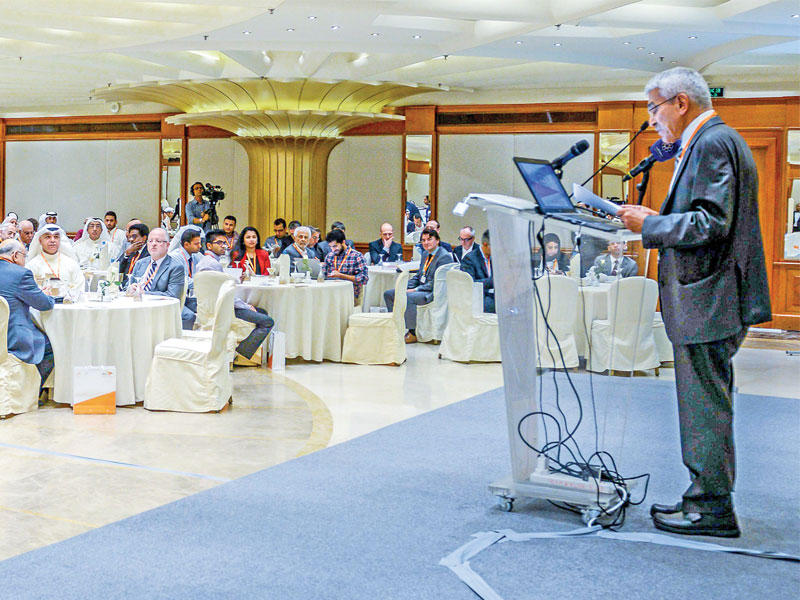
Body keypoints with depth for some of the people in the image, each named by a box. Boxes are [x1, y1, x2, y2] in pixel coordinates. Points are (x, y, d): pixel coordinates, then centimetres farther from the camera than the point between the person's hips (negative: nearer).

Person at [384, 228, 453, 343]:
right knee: (388, 294, 4)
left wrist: (415, 290, -22)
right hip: (420, 289, 10)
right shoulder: (425, 254, 16)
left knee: (408, 297, -35)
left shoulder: (444, 257, -13)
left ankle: (413, 333, -23)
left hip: (434, 292, -10)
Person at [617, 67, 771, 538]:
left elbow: (711, 223, -22)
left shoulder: (713, 143, -14)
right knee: (704, 404, 15)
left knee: (705, 406, -3)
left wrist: (651, 225, -14)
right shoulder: (712, 142, 19)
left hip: (707, 300, -11)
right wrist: (656, 220, 12)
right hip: (709, 300, 11)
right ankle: (707, 498, 24)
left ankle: (713, 509, 5)